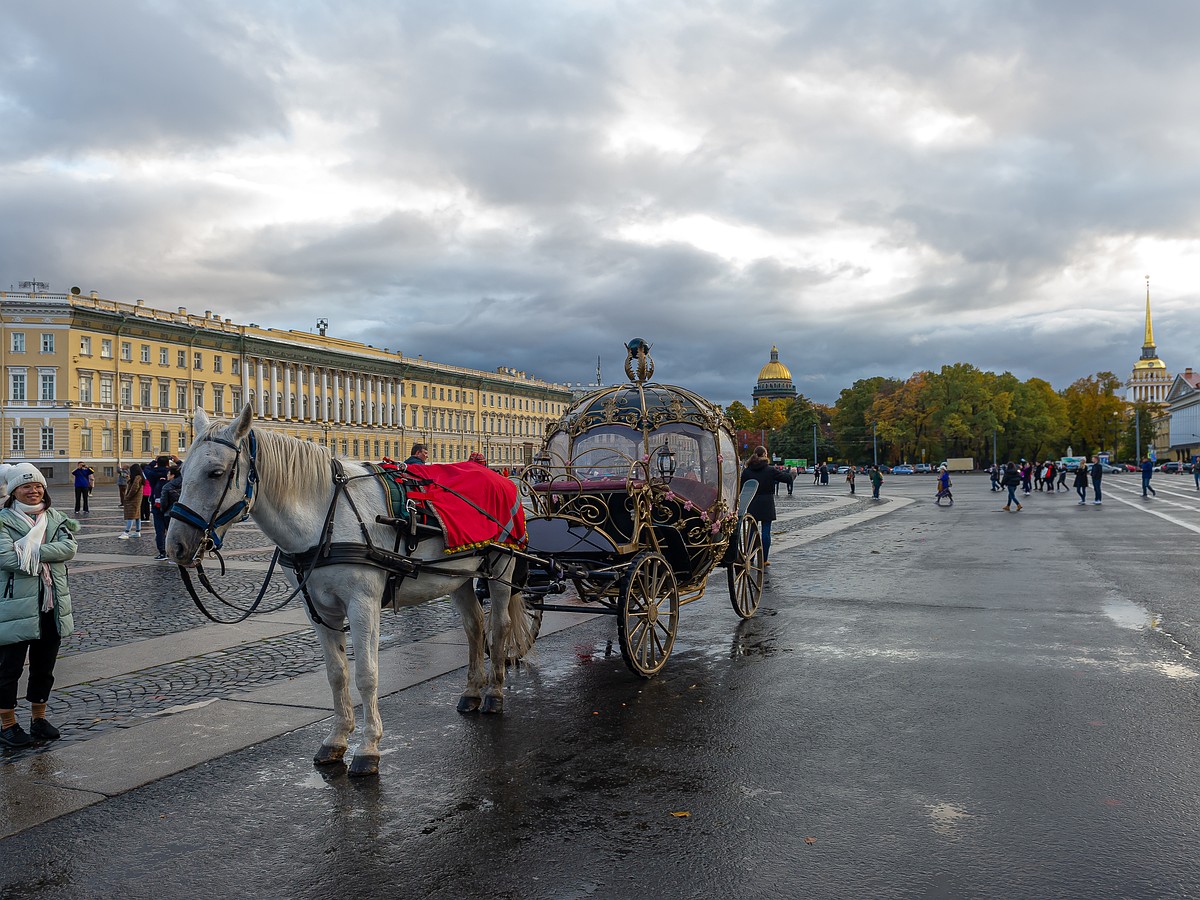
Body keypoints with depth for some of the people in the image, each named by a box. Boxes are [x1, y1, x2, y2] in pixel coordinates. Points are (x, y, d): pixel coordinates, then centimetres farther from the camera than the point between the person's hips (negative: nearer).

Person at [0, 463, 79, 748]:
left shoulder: (56, 517, 8)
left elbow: (69, 548, -8)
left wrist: (32, 551, -18)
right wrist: (49, 555, -12)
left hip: (52, 604, 5)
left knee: (44, 666, 15)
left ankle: (39, 718, 30)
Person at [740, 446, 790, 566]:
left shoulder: (746, 471, -1)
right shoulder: (771, 470, -8)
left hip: (752, 506, 2)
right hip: (767, 506, -2)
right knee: (766, 531, 3)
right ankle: (764, 559, 5)